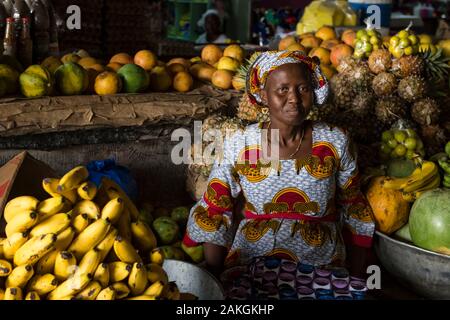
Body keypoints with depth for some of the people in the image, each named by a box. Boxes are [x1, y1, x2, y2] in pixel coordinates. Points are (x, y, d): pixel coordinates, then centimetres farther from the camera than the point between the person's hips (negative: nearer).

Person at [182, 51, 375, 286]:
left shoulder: (336, 142, 1)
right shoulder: (238, 145, -1)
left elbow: (354, 212, 11)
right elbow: (214, 214, 7)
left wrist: (357, 281, 9)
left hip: (322, 267, 1)